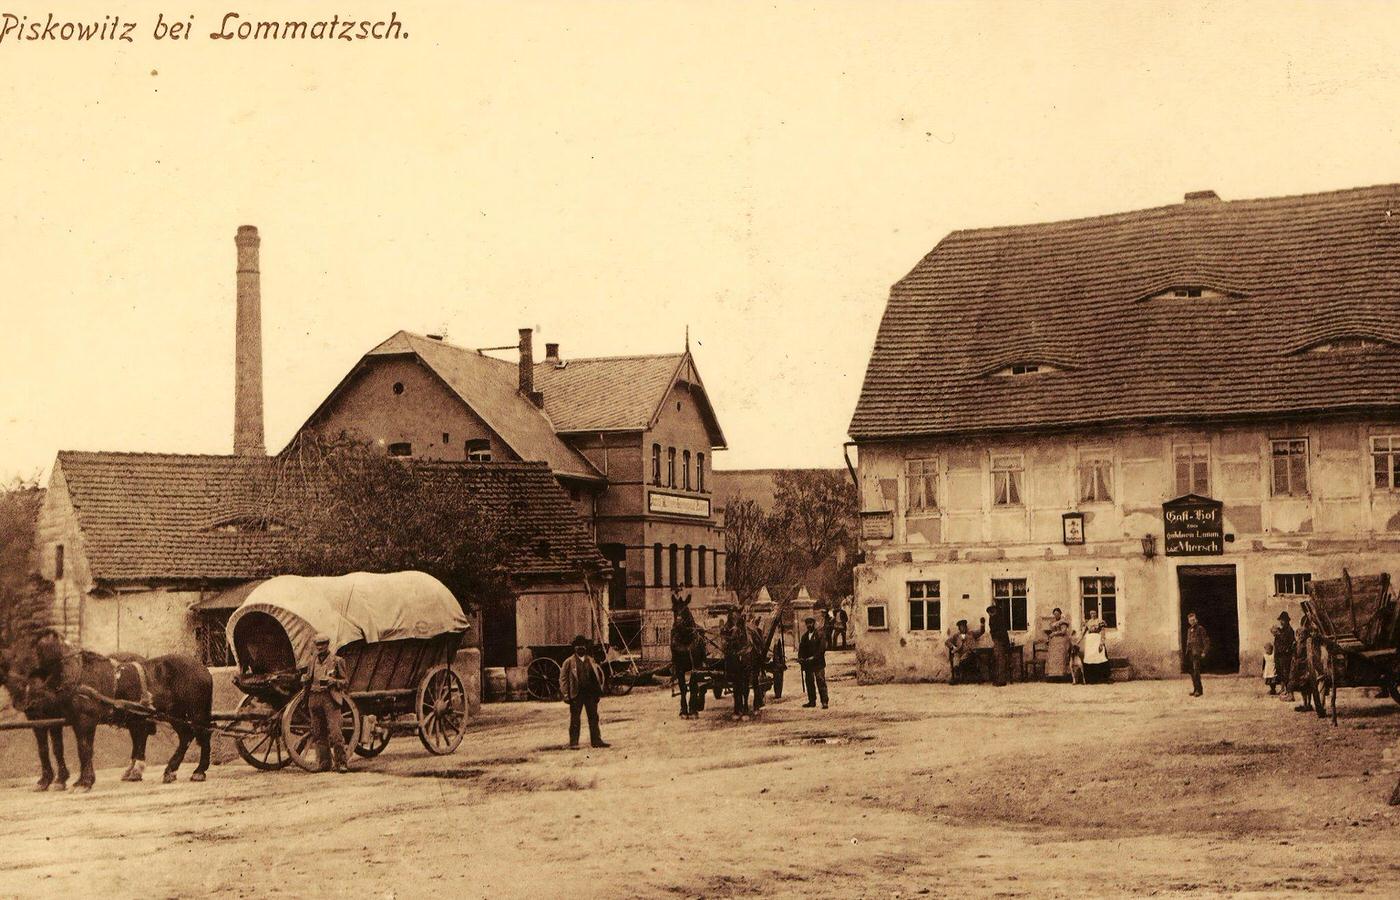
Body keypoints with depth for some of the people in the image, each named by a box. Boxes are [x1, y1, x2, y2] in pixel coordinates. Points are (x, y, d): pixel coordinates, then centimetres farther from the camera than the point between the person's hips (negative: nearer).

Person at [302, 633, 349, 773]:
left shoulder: (337, 661, 5)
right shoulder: (313, 661, 18)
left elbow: (344, 681, 5)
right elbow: (307, 679, 30)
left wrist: (332, 681, -13)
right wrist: (305, 678, 8)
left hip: (330, 698, -5)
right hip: (314, 698, 5)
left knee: (335, 732, -13)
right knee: (318, 733, 5)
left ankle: (341, 763, -12)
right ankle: (324, 762, 11)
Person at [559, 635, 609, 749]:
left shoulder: (591, 661, 12)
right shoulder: (569, 662, 0)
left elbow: (599, 675, 19)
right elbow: (563, 679, -1)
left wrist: (598, 690, 9)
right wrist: (565, 694, -9)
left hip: (591, 693, 4)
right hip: (576, 694, -4)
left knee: (594, 717, 7)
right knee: (575, 719, 0)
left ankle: (596, 740, 13)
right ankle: (573, 743, 4)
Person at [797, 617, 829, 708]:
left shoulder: (820, 634, -3)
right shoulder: (804, 636, 16)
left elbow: (822, 648, -11)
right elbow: (801, 648, 15)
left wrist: (814, 657, -17)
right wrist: (800, 658, -3)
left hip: (818, 662, -6)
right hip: (807, 663, 6)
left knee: (821, 681, -10)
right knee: (809, 682, 9)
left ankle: (824, 702, -12)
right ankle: (812, 701, 17)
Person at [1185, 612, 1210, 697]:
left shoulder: (1200, 628, -3)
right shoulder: (1189, 630, 18)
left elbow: (1206, 641, -5)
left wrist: (1204, 652, -12)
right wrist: (1187, 652, 18)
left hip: (1197, 653, -7)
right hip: (1190, 653, 7)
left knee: (1196, 671, -16)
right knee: (1192, 672, 7)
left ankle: (1199, 690, -15)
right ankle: (1195, 689, 13)